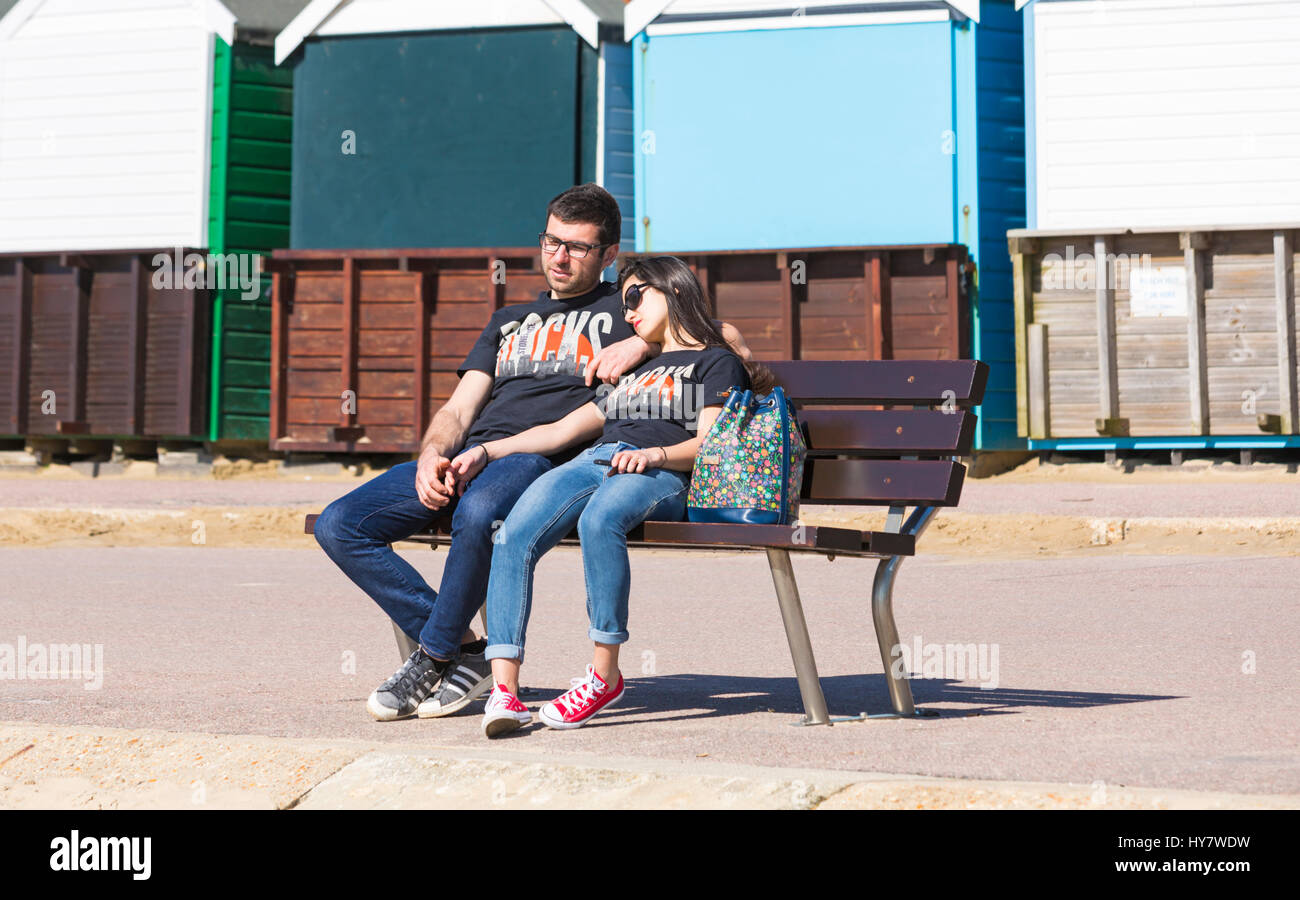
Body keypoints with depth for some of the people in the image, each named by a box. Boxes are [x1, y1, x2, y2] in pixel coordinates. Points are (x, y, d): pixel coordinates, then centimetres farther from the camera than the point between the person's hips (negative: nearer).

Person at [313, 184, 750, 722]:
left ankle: (434, 657, -21)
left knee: (478, 513, -41)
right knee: (339, 526, -15)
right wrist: (432, 455, -1)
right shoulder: (509, 321, 33)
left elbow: (733, 341, 8)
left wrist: (642, 344, -7)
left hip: (546, 457, -6)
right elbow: (459, 409, 22)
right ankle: (463, 651, -11)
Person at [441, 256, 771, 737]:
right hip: (592, 462, 6)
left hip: (661, 476, -6)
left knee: (599, 519, -40)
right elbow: (562, 430, 32)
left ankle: (605, 674, -31)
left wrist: (656, 454, -19)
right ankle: (504, 688, -33)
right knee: (512, 536, -26)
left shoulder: (718, 362, 18)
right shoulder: (635, 371, 39)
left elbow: (707, 444, 1)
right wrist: (486, 451, 21)